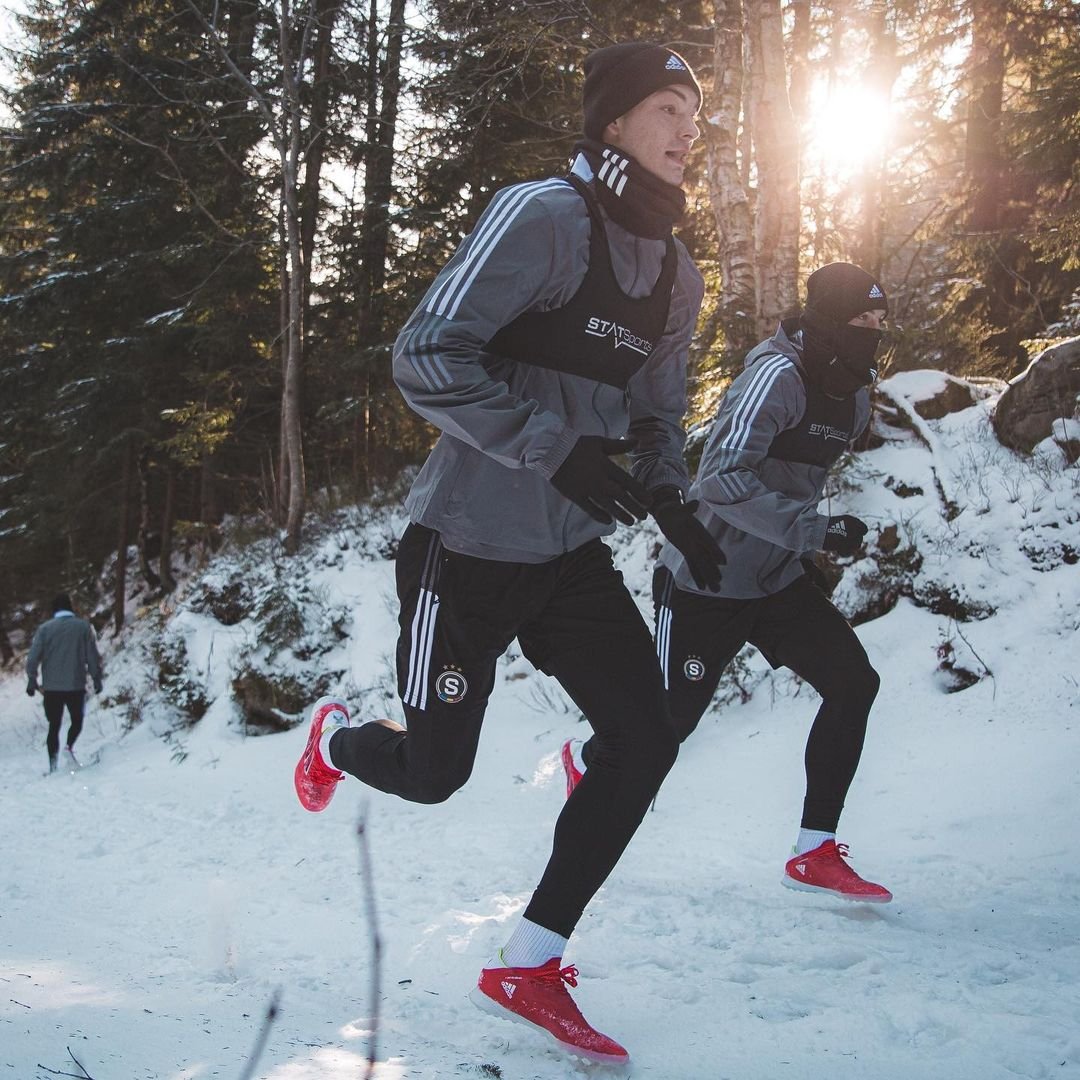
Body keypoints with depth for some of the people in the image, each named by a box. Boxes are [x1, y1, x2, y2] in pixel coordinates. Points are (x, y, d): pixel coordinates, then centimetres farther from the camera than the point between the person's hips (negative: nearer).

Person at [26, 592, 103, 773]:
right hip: (76, 685, -1)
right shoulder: (83, 626, -2)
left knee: (54, 725, 13)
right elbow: (93, 656, -2)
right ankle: (69, 747, -10)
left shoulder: (45, 628, -1)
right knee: (77, 720, 17)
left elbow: (33, 657, -4)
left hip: (51, 687, 1)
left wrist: (32, 680, 7)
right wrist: (97, 679, 8)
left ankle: (52, 765, 8)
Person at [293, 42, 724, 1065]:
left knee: (646, 740, -4)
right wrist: (555, 450, -28)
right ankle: (336, 736, 41)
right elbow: (427, 357, -22)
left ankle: (528, 968, 10)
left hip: (572, 555, 7)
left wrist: (672, 505, 3)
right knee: (431, 774, 2)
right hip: (469, 546, -7)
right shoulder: (543, 217, -16)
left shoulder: (676, 277, 9)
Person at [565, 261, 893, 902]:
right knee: (668, 723, 5)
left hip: (777, 582, 8)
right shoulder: (777, 375, -24)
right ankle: (585, 760, 39)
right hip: (706, 581, -7)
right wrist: (816, 530, -36)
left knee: (854, 684, -8)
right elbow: (724, 482, -34)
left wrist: (804, 558, 17)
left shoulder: (854, 399, 4)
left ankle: (816, 855, 1)